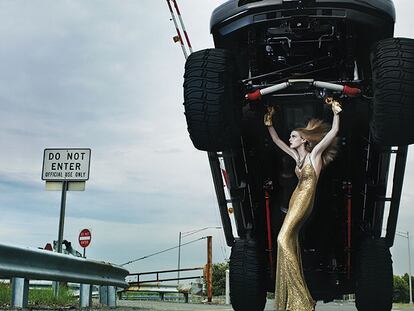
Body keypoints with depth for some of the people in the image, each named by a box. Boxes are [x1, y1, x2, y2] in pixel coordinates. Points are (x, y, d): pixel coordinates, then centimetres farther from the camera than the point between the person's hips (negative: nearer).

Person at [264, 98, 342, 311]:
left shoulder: (314, 153, -5)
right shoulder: (297, 156, 13)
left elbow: (333, 131, -12)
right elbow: (277, 141, 22)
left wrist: (336, 113, -19)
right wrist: (269, 125, 16)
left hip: (304, 200, -8)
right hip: (296, 200, 8)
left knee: (284, 239, -19)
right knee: (291, 241, 5)